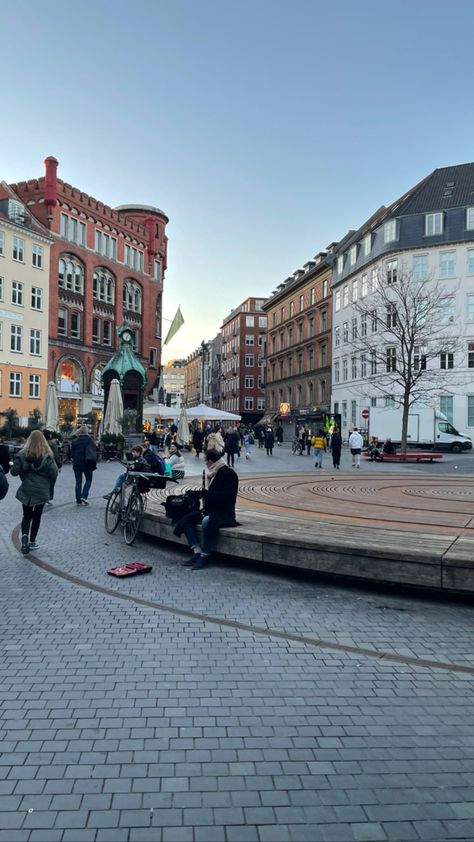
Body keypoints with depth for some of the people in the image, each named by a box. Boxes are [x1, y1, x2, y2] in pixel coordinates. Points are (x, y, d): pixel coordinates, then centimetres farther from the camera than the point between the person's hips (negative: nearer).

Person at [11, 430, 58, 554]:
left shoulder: (22, 454, -8)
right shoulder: (47, 456, -11)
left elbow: (14, 472, -6)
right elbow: (54, 474, -10)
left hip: (26, 490, 1)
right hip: (41, 491, -1)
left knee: (27, 516, 14)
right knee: (36, 516, 14)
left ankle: (24, 536, -10)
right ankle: (32, 542, 20)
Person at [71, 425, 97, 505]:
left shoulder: (74, 441, 2)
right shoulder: (90, 440, -5)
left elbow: (72, 453, 5)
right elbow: (94, 452, -7)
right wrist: (94, 463, -2)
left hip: (77, 463, 2)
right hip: (87, 463, -2)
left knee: (78, 482, 8)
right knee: (88, 480, 10)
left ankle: (78, 500, 8)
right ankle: (84, 496, -7)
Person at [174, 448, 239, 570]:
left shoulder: (229, 473, -12)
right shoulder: (214, 473, 14)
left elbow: (227, 496, -22)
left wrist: (206, 493, -18)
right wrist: (203, 493, 1)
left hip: (224, 513, -9)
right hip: (211, 510, 9)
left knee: (206, 521, -37)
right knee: (186, 519, -5)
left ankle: (204, 556, -24)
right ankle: (197, 552, -11)